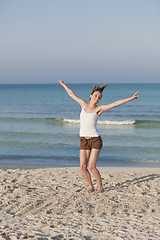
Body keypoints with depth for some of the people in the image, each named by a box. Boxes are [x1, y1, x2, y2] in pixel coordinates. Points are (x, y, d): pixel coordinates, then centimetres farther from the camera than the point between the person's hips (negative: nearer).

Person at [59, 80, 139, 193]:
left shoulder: (99, 109, -3)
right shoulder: (84, 104, 8)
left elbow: (116, 103, -10)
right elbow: (72, 94, 23)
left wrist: (131, 98, -17)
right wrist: (64, 85, 35)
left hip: (95, 140, -4)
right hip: (83, 141, 4)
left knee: (91, 167, -11)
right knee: (83, 166, -4)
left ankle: (100, 186, 9)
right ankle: (91, 186, 15)